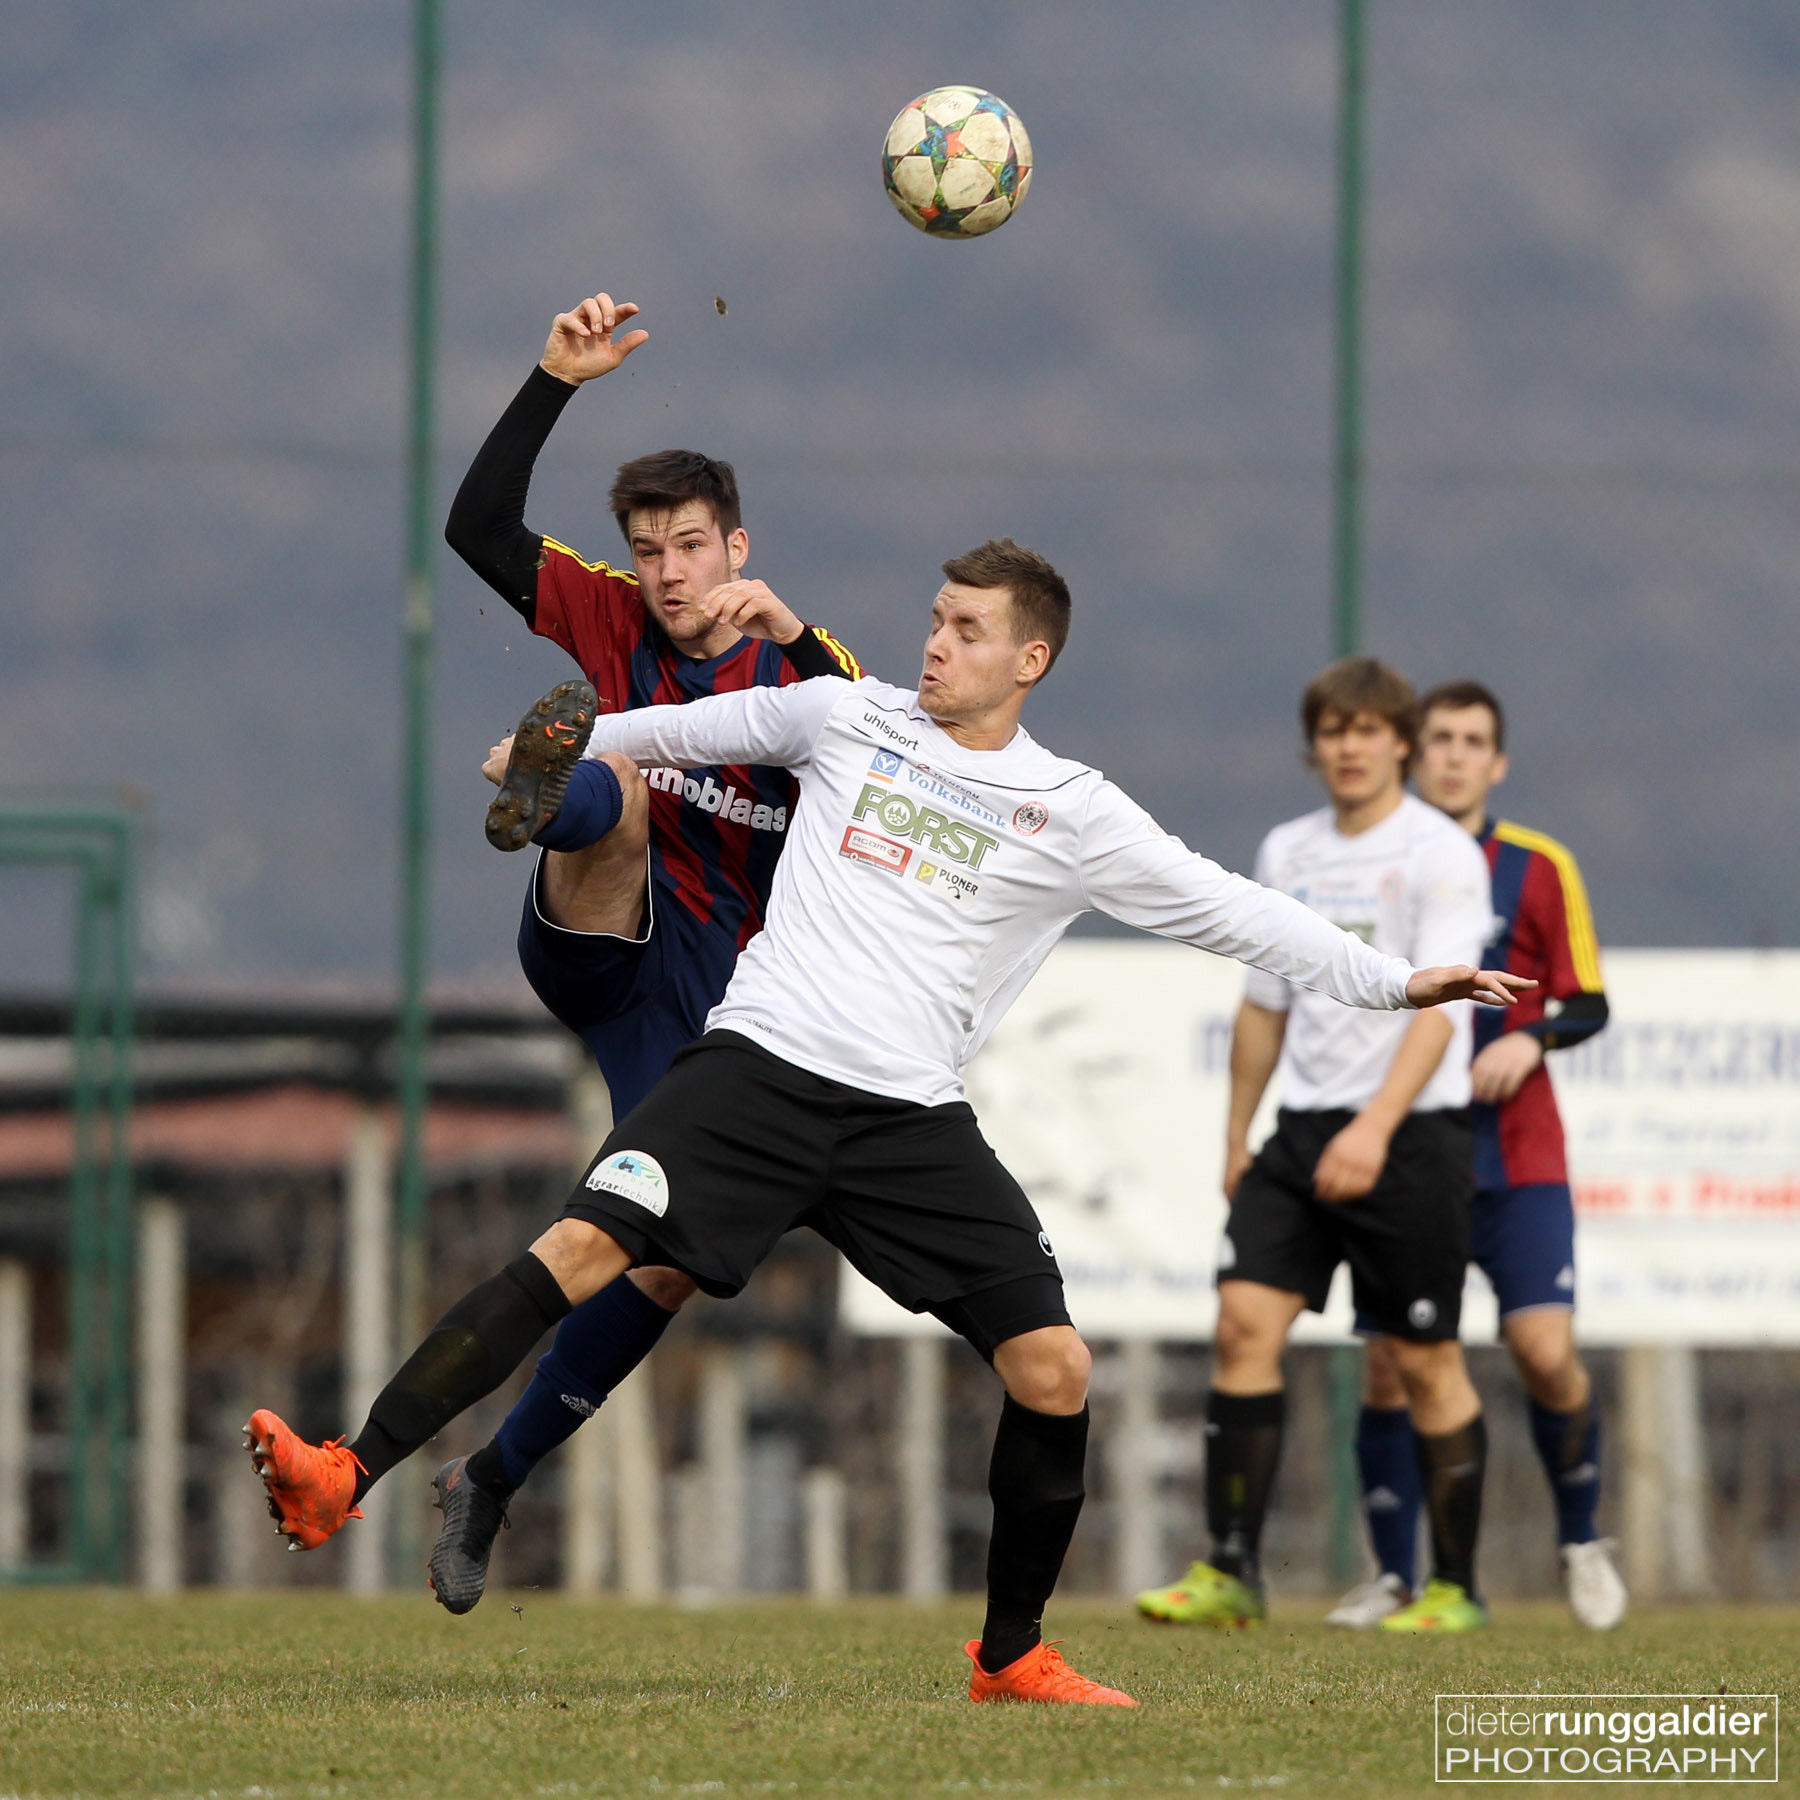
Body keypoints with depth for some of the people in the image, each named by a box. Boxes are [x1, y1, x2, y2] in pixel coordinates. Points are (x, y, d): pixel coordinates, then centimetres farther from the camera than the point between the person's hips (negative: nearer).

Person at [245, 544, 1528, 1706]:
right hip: (760, 1069, -1)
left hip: (913, 1121, 1)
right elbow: (696, 729, 27)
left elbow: (1228, 910, 9)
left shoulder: (1071, 815, 6)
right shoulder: (851, 718, 10)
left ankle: (1012, 1658, 12)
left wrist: (1398, 982, 6)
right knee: (579, 1250, -21)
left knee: (1054, 1370, -7)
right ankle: (346, 1479, -24)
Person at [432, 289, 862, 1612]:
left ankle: (494, 1479, 9)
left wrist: (791, 642, -32)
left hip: (712, 989, 1)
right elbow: (479, 528, -7)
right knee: (615, 787, -31)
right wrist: (557, 382, -15)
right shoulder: (610, 620, 5)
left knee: (676, 1255, -6)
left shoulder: (804, 661, 0)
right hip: (599, 940, -1)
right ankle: (544, 792, -71)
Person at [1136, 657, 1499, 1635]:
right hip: (1302, 1131, 5)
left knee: (1424, 1360, 0)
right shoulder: (1287, 852, 12)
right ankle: (1230, 1572, -7)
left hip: (1409, 1135, -5)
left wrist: (1375, 1129, -29)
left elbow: (1435, 1008, -17)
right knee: (1244, 1322, -9)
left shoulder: (1442, 855, -7)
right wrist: (1236, 1138, 23)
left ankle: (1455, 1586, 11)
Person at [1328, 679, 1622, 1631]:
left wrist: (1530, 1039, -16)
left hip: (1517, 1164, -1)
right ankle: (1392, 1577, 8)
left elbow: (1586, 1003, 4)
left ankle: (1582, 1542, 10)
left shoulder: (1539, 869, 2)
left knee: (1544, 1349, -13)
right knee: (1389, 1365, -4)